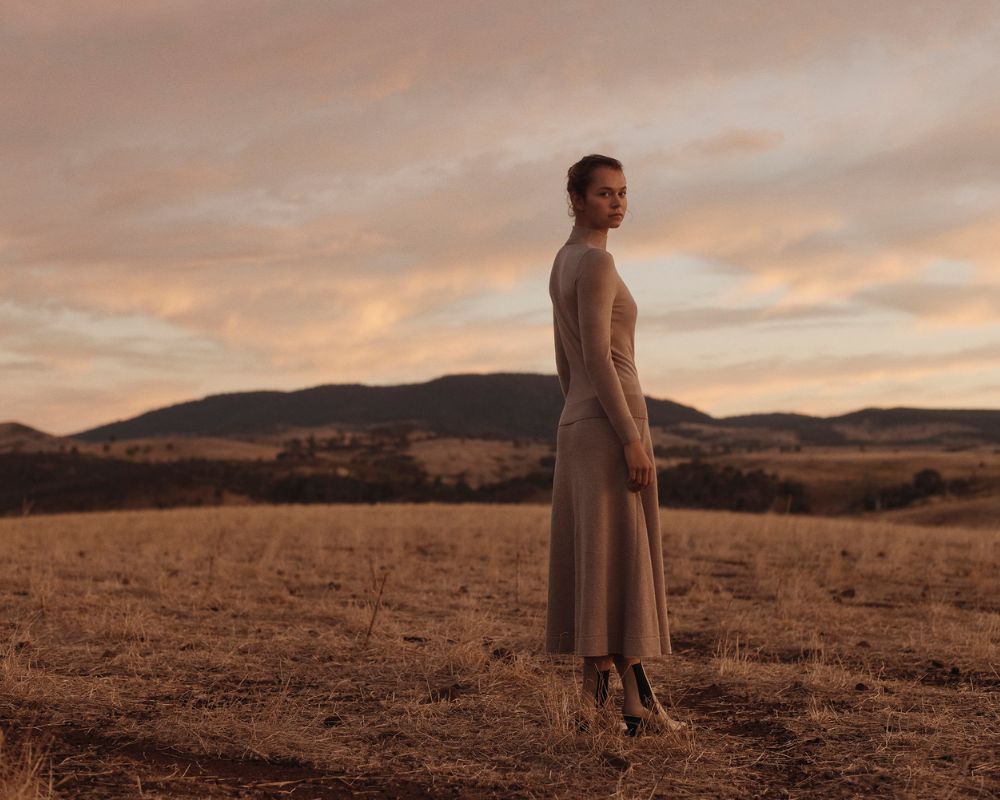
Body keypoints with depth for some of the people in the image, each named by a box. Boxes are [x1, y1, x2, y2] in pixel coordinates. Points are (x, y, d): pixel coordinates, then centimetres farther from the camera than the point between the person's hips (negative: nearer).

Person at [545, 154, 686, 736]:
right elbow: (598, 357, -20)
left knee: (594, 559, 10)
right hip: (611, 424, -10)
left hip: (578, 425, 10)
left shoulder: (564, 263, 17)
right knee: (621, 560, -7)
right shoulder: (597, 261, -14)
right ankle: (637, 701, -4)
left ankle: (595, 689, 13)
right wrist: (633, 439, -21)